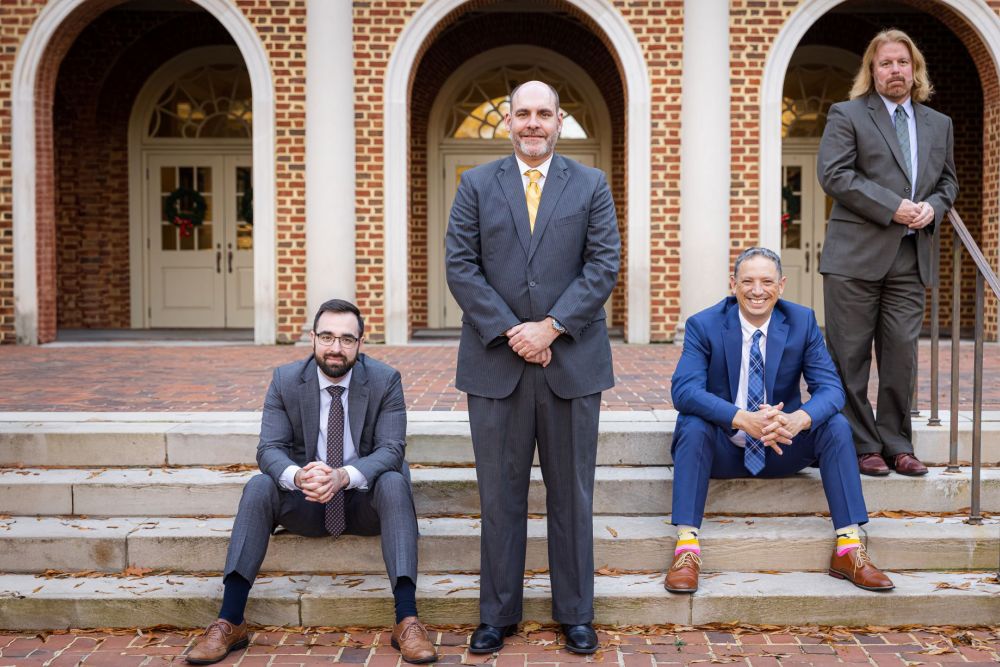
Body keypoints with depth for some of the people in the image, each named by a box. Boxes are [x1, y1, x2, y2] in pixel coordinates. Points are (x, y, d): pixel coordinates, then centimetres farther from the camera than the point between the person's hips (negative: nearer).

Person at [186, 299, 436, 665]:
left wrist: (344, 476, -39)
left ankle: (407, 621, -37)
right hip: (305, 501, 1)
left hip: (365, 498, -1)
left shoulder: (385, 380, -9)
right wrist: (298, 476, -37)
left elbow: (391, 449, -17)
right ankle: (229, 623, -27)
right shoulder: (285, 380, -5)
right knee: (258, 487, -27)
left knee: (394, 482, -33)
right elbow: (269, 449, -11)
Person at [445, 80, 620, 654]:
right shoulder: (477, 185, 8)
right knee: (500, 495, 7)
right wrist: (510, 332, -11)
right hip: (496, 361, 0)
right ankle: (498, 614, 19)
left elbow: (604, 266, -1)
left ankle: (576, 614, 20)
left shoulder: (591, 186, 8)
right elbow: (460, 266, 0)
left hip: (572, 360, 0)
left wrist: (551, 326, -12)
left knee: (572, 495, 8)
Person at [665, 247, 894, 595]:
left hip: (782, 448, 2)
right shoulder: (703, 325, -11)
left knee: (836, 424, -21)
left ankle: (848, 549, -20)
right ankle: (686, 548, -34)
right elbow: (684, 389, -25)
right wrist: (744, 420, -41)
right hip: (723, 448, -2)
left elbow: (830, 388, -12)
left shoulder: (802, 322, -4)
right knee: (694, 425, -32)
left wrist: (797, 420, -36)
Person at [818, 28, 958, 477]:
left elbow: (948, 180, 24)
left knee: (902, 356, 5)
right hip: (856, 254, -4)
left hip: (911, 259, 4)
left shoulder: (939, 124, 18)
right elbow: (833, 174, -10)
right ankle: (861, 447, 9)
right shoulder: (847, 115, 1)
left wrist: (933, 207, 0)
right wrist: (892, 207, -15)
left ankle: (896, 445, 16)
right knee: (851, 357, -1)